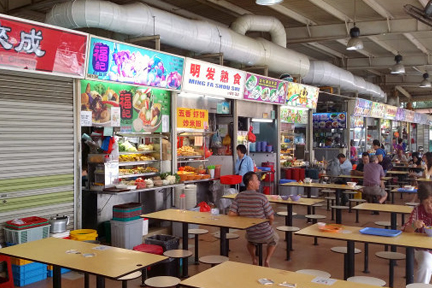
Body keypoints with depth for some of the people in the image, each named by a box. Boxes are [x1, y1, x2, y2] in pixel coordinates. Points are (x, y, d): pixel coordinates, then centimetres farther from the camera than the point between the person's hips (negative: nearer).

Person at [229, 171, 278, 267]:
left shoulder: (239, 197, -11)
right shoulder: (261, 197, -21)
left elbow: (231, 214, -12)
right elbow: (271, 218, -16)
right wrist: (267, 225, 7)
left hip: (250, 235, 3)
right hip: (265, 235, -3)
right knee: (275, 238, 32)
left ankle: (254, 259, 23)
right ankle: (267, 260, 16)